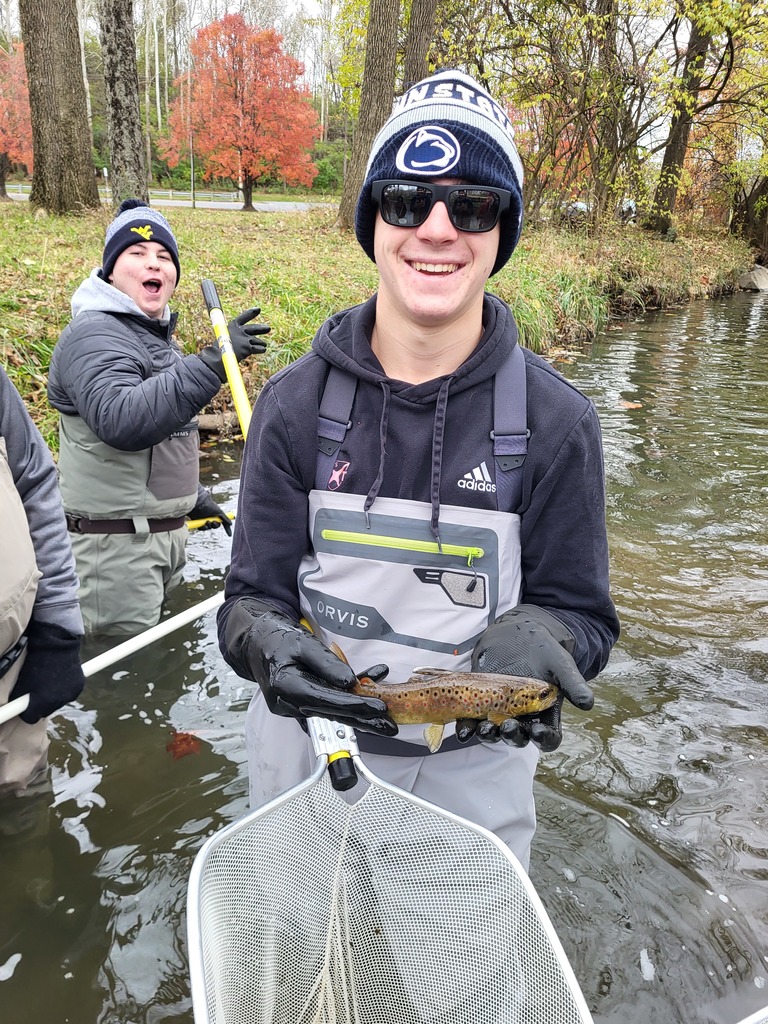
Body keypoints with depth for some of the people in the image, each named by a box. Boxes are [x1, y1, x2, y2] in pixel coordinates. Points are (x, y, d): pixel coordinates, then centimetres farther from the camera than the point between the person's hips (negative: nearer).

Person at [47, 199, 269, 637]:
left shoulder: (157, 334, 14)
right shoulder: (94, 334, -16)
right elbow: (120, 422, -36)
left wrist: (192, 495, 23)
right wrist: (212, 363, -40)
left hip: (168, 531, 9)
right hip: (115, 540, -9)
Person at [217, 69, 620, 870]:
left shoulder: (555, 422, -13)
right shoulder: (296, 404, -12)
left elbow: (579, 612, -7)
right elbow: (253, 595, -7)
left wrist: (532, 643, -29)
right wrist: (262, 638, -30)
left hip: (474, 765, 0)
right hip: (309, 745, 1)